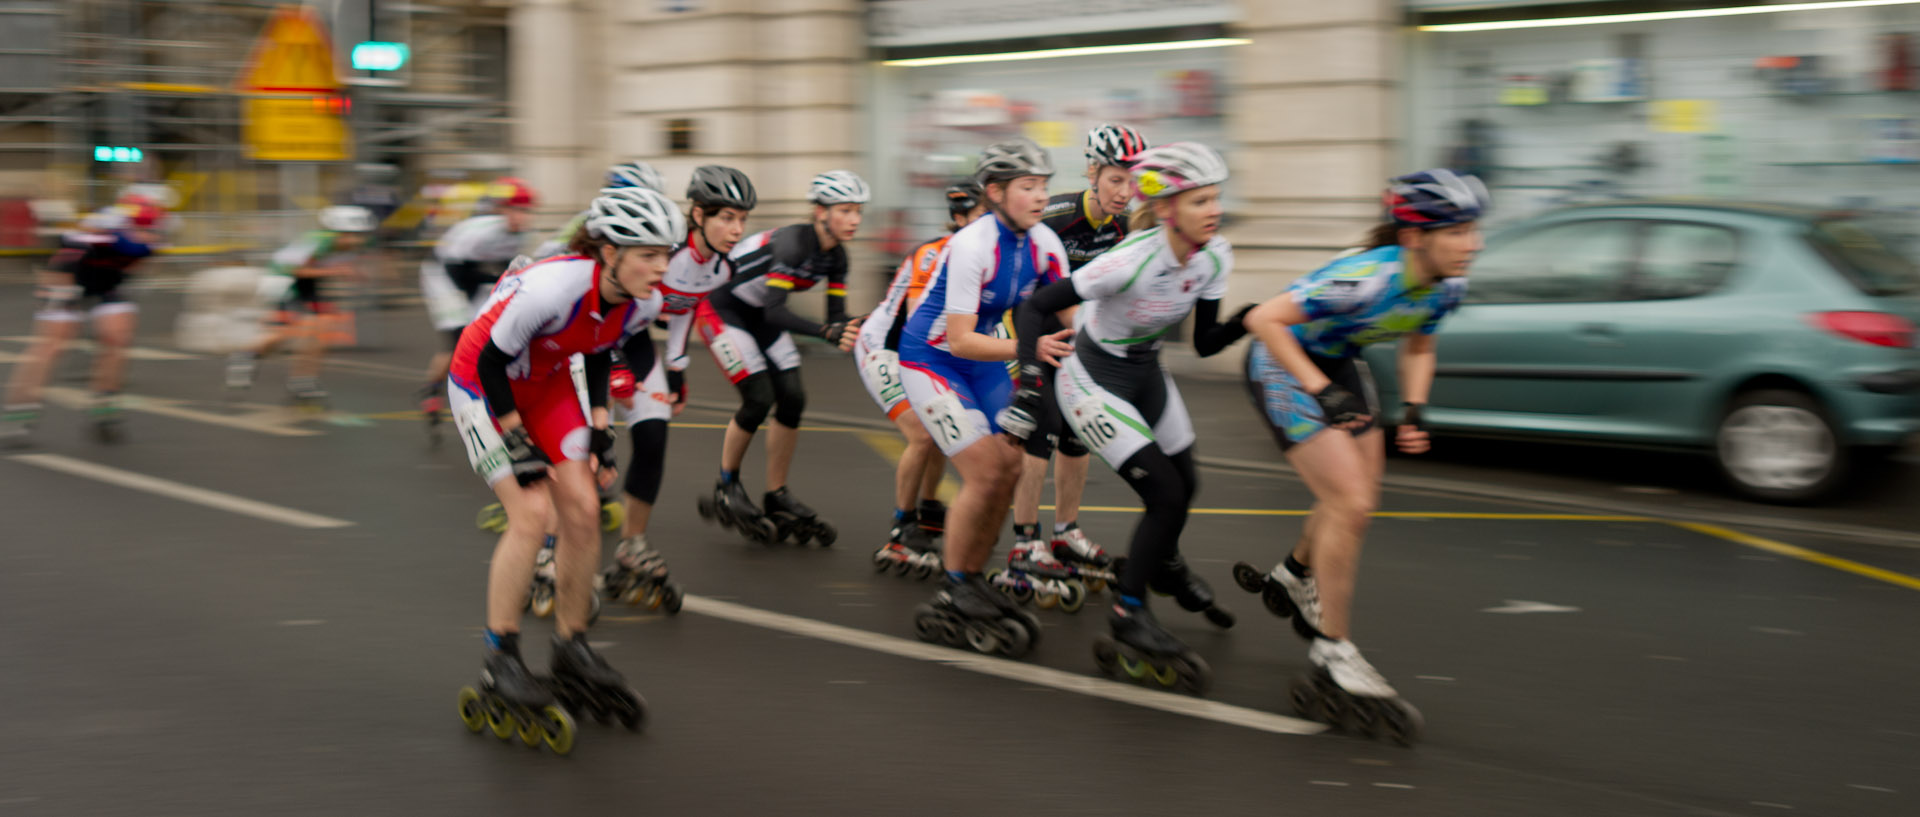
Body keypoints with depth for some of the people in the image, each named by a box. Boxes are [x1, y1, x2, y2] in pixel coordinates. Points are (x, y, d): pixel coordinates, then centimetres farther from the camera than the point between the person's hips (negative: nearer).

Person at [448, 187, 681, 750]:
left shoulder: (644, 303, -16)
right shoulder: (554, 287, -37)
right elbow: (493, 361, -24)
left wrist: (598, 431, 0)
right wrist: (518, 445, -21)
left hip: (546, 382, 6)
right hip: (482, 385, -6)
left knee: (583, 508, -4)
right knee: (533, 513, -16)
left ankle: (572, 653, 12)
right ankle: (500, 663, -4)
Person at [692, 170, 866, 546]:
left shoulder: (836, 256, -7)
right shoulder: (792, 243, -31)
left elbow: (836, 314, -6)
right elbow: (775, 311, -39)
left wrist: (856, 329, -27)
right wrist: (827, 332, -50)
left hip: (759, 314, 8)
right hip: (720, 308, -8)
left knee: (792, 398, -3)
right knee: (759, 398, -16)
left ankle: (777, 499, 7)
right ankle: (726, 488, 4)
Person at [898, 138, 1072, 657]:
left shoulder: (1044, 244, -8)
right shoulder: (972, 245, -28)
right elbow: (960, 341, -30)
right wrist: (1030, 347, -38)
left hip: (981, 358, 7)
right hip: (930, 358, -7)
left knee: (1009, 468, 1)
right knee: (985, 472, -15)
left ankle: (972, 581, 16)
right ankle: (954, 596, -2)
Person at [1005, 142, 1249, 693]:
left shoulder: (1214, 256, -13)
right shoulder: (1133, 261, -33)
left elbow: (1205, 343, -5)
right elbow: (1034, 307, -29)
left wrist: (1246, 323, -24)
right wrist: (1029, 386, -35)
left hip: (1145, 373, 7)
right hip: (1092, 379, -7)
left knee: (1184, 484, 18)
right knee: (1165, 493, -15)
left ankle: (1166, 567, 51)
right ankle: (1128, 618, 0)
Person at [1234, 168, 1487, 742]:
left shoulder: (1446, 287, -11)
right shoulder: (1367, 279, -35)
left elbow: (1417, 349, 9)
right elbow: (1264, 320, -31)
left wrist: (1413, 412, -5)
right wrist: (1322, 391, -31)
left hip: (1337, 363, 8)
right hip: (1282, 366, -8)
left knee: (1359, 495, 12)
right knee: (1350, 502, -16)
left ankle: (1293, 579, 40)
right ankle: (1333, 656, -7)